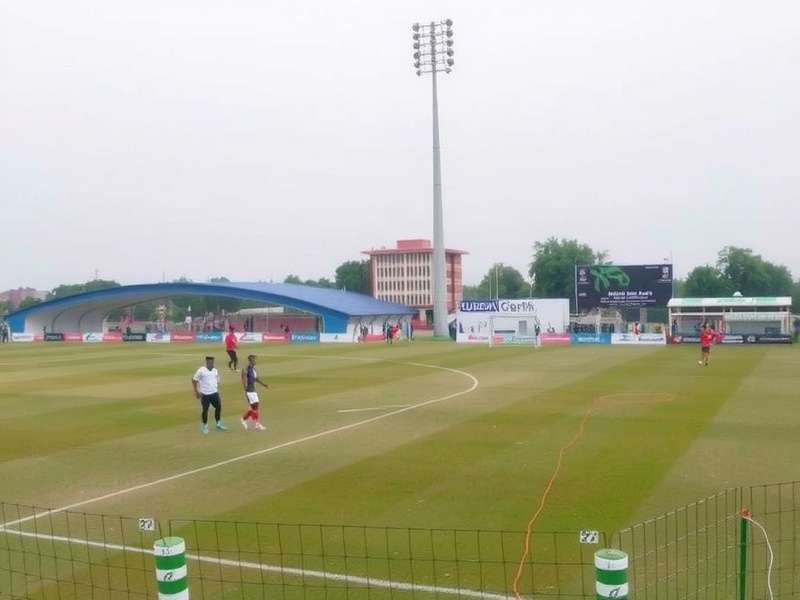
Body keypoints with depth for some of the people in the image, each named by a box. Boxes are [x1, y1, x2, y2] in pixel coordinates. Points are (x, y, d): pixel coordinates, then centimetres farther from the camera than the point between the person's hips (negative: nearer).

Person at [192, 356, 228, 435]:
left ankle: (218, 425, 19)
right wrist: (196, 392, -10)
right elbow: (194, 380, -6)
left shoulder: (215, 371, 9)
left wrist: (218, 391, 16)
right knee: (205, 410, 2)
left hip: (214, 393, 5)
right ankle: (205, 427, 19)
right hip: (205, 394, -5)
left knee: (219, 407, 4)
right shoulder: (201, 371, -9)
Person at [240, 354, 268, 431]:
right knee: (254, 406, -7)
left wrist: (263, 384, 10)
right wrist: (245, 392, -27)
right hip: (249, 391, -9)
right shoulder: (246, 369, -16)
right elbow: (244, 381, -21)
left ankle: (244, 418, 26)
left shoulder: (254, 369, 10)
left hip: (253, 390, 9)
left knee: (254, 407, 11)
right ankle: (257, 424, 1)